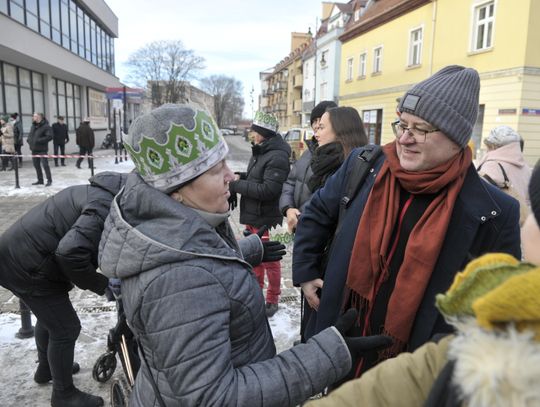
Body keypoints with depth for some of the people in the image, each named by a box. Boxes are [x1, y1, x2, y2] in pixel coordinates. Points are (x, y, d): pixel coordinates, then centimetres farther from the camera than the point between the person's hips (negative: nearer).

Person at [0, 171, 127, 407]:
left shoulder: (103, 193, 5)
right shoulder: (108, 207, -27)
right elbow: (71, 252, -38)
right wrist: (99, 284, -19)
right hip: (27, 268, -10)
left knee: (49, 319, 29)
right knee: (66, 329, 4)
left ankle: (45, 369, 52)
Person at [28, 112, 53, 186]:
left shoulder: (46, 126, -12)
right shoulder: (33, 126, 14)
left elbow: (49, 136, -21)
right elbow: (30, 135, 27)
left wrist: (39, 140, -22)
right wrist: (29, 140, 7)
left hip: (42, 149, -8)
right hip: (34, 149, 8)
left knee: (45, 165, -8)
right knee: (36, 165, 13)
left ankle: (49, 180, 1)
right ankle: (40, 180, 23)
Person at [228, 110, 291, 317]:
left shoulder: (277, 157, -20)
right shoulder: (259, 152, 10)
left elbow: (268, 190, -26)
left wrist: (237, 185, -20)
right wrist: (241, 177, 0)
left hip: (267, 219, -10)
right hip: (252, 216, 10)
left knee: (270, 260, 5)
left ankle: (272, 300, 22)